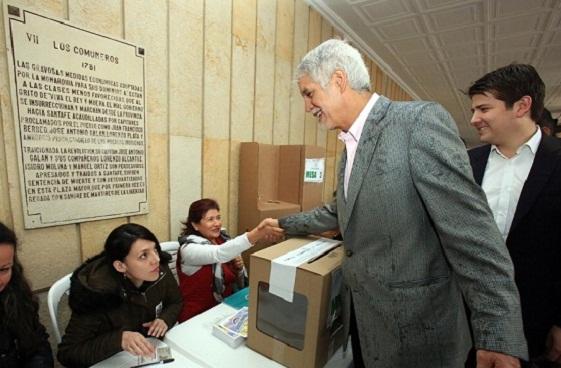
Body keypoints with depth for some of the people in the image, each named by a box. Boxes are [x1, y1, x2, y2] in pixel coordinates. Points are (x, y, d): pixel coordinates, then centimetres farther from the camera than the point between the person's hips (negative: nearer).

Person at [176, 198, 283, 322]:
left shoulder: (222, 238, -1)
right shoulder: (189, 248, -19)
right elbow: (219, 254, -41)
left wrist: (239, 267, -14)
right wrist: (256, 234, -52)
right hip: (198, 316, -5)